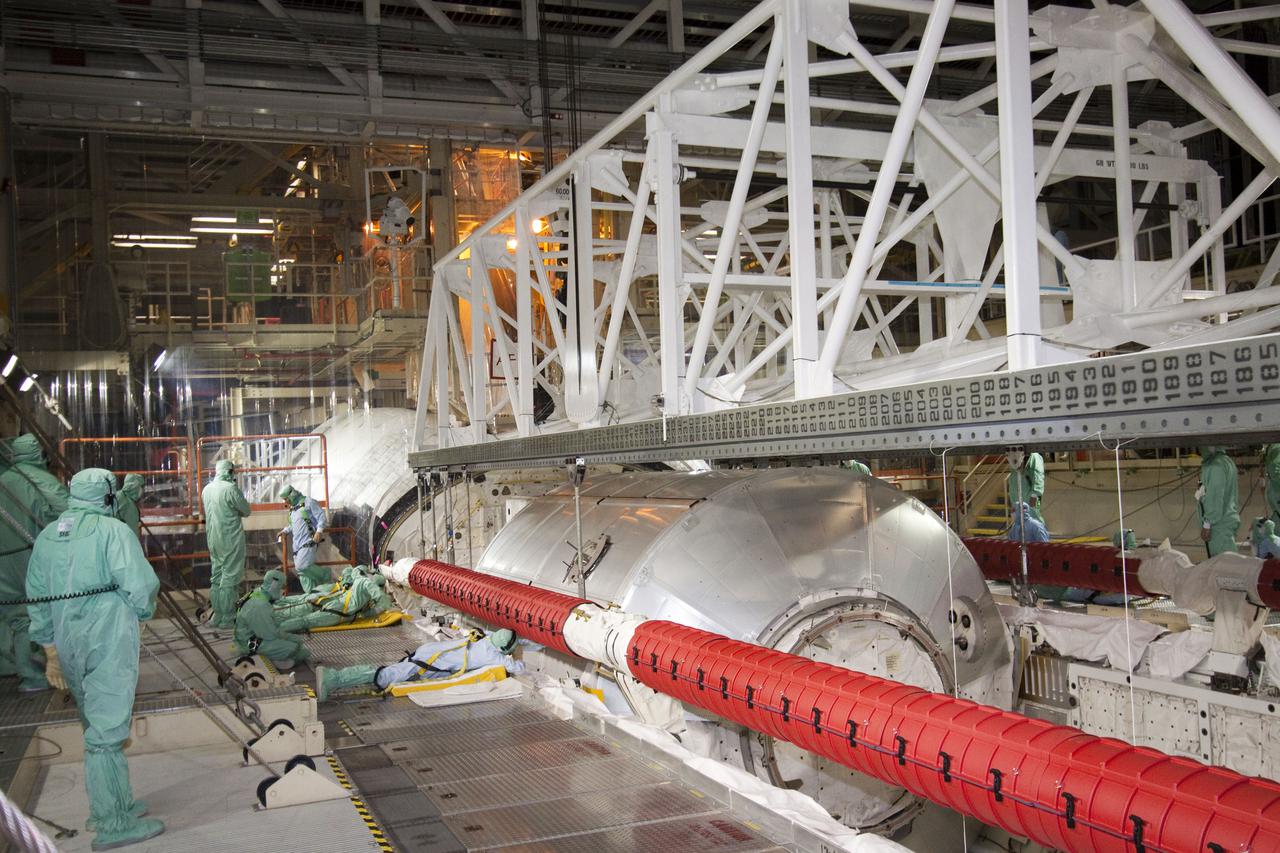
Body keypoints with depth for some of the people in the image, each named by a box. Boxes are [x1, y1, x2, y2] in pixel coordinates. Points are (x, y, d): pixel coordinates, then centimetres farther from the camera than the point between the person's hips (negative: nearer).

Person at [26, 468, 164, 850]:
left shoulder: (47, 536, 11)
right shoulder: (113, 531, -10)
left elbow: (37, 599, 15)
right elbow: (139, 585, -19)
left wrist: (51, 653, 21)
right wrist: (143, 612, 3)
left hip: (68, 645, 7)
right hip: (110, 641, -7)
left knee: (97, 726, 19)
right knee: (107, 730, -4)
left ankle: (117, 803, 30)